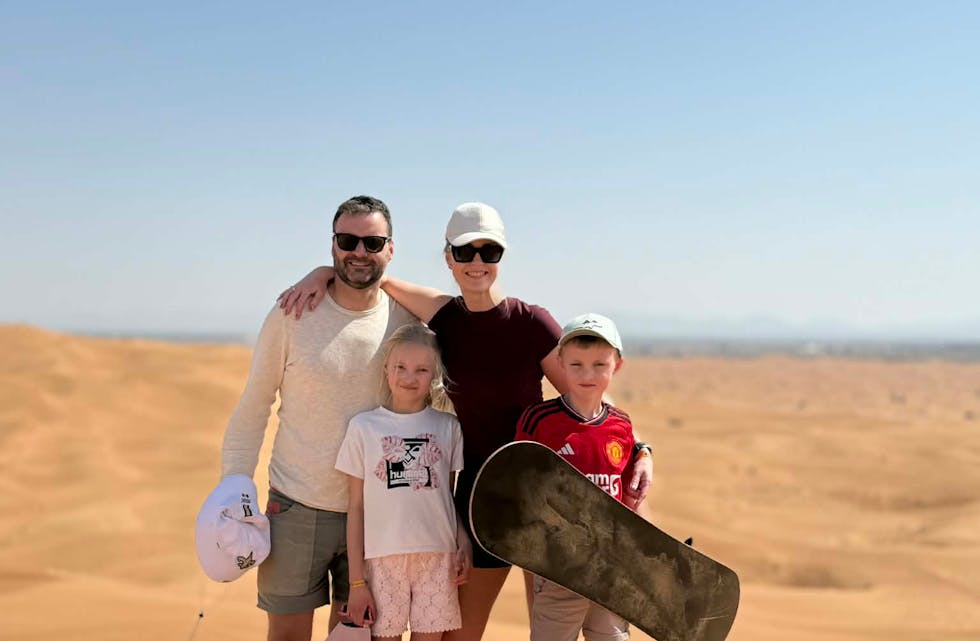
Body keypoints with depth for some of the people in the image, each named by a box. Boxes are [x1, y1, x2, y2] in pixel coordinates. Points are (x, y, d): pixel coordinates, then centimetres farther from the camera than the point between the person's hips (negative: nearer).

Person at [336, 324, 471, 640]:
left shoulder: (447, 426, 6)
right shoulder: (364, 426, 0)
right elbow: (356, 507, 2)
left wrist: (464, 545, -2)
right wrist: (356, 581, 0)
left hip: (438, 557, 1)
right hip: (382, 558, -1)